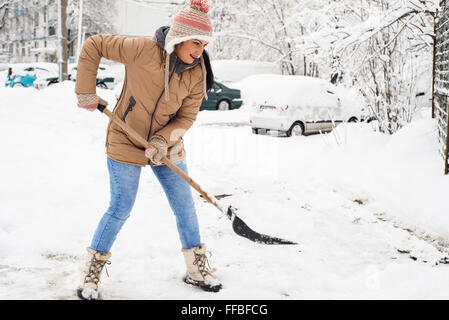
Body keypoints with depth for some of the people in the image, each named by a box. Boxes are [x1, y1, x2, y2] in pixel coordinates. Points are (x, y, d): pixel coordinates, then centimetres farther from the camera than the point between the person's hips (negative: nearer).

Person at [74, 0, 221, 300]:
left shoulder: (198, 72, -9)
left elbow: (186, 116, -5)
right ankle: (90, 275, 17)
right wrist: (86, 92, -14)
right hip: (126, 142, -4)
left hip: (167, 146, 5)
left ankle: (197, 270, 26)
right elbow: (93, 45, -14)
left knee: (185, 207, 8)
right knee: (120, 210, -1)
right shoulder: (143, 49, -23)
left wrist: (163, 140, -21)